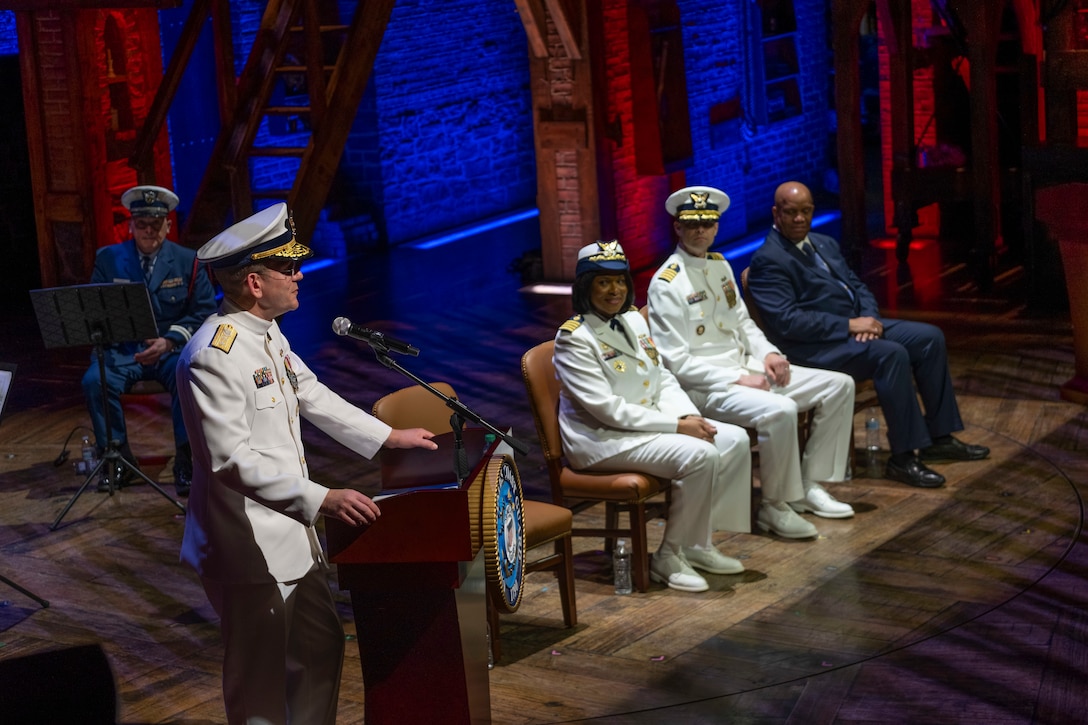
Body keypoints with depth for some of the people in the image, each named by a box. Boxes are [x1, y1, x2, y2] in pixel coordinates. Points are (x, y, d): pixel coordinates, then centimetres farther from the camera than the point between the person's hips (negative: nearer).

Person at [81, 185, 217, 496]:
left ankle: (186, 460, -19)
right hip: (123, 350, 1)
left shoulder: (188, 261, 2)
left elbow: (205, 312, -1)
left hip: (171, 349, -1)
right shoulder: (108, 259, 5)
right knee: (95, 381, -28)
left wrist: (169, 341, -17)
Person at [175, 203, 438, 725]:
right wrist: (321, 500, -25)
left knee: (322, 648, 20)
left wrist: (388, 437, 21)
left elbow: (312, 397, 21)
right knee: (260, 682, 2)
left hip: (290, 531, 10)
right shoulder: (212, 357, -23)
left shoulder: (266, 334, 7)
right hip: (248, 546, -10)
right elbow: (233, 460, -25)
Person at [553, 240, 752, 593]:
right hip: (601, 438, -9)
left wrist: (689, 417, -9)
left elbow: (663, 379, 12)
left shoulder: (633, 319, 10)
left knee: (734, 440, -6)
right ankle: (668, 557, -13)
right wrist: (676, 426, -22)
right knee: (699, 455, -27)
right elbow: (607, 409, -21)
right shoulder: (574, 338, -15)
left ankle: (697, 543, 2)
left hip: (649, 423, 9)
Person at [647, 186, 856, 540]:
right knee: (780, 410, -35)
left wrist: (767, 354, 2)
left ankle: (810, 486, 8)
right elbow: (677, 364, -17)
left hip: (746, 370, 9)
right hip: (705, 389, -9)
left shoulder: (720, 265, 13)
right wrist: (737, 379, -20)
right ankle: (775, 507, -16)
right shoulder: (666, 285, -14)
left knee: (839, 386, 3)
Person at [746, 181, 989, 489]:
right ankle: (903, 458, -25)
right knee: (891, 354, -30)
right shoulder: (768, 261, -12)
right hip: (815, 346, -9)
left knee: (930, 338, -2)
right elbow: (788, 321, -21)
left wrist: (869, 317, -5)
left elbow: (857, 286, 19)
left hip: (857, 324, 9)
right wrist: (850, 325, -21)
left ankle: (939, 437, 5)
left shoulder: (825, 244, 17)